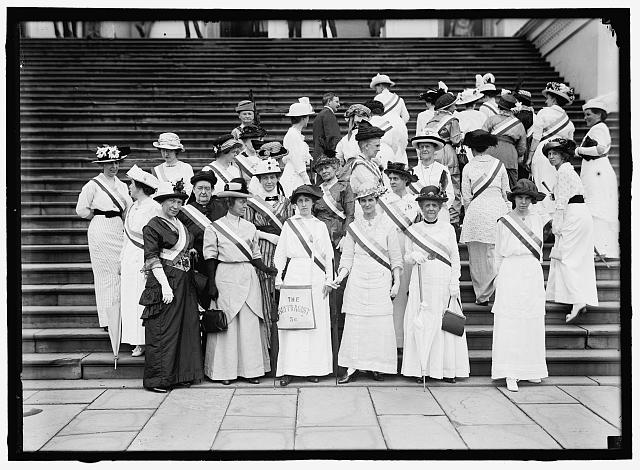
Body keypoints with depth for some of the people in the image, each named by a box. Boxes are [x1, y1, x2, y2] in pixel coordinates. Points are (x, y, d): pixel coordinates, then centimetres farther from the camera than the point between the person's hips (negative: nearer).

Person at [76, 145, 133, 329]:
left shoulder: (122, 185, 14)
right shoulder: (93, 185, -4)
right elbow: (81, 209, -3)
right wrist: (100, 218, 3)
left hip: (119, 230, 6)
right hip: (101, 232, -5)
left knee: (123, 271, 1)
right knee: (107, 274, -4)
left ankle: (121, 316, 9)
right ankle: (108, 319, 4)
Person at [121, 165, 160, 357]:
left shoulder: (154, 208, -12)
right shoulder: (132, 208, 14)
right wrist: (122, 260, 18)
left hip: (144, 260, -8)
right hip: (130, 260, 8)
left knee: (143, 302, -5)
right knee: (130, 302, 8)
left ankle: (148, 342, 4)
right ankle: (139, 342, 15)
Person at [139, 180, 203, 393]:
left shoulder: (181, 224, 16)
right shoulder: (153, 226, -6)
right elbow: (152, 260, -12)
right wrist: (165, 286, -18)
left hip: (185, 282, 8)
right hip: (165, 281, -8)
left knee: (187, 327, 9)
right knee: (162, 330, -3)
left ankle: (181, 374, 19)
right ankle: (157, 379, 7)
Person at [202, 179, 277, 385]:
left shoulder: (250, 227, 13)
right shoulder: (214, 228, 1)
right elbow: (210, 258, -1)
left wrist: (266, 269, -2)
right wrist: (212, 284, -6)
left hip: (249, 277, 4)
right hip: (226, 276, -4)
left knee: (250, 324, 4)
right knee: (226, 324, 0)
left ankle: (250, 369, 13)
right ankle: (225, 370, 11)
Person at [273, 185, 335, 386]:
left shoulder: (321, 226, 13)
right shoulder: (288, 225, 9)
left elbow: (329, 255, 12)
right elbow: (280, 254, 8)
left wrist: (328, 279, 3)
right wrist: (279, 278, -1)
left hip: (316, 279, 2)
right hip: (293, 277, -1)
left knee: (317, 323, 0)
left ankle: (313, 368, 8)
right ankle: (288, 370, -1)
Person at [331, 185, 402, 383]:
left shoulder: (387, 225, 3)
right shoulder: (353, 227, 8)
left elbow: (395, 258, 4)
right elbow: (347, 258, 7)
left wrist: (396, 283, -1)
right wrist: (340, 277, -8)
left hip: (381, 281, -1)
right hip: (357, 281, 1)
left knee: (380, 325, -1)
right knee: (354, 324, 0)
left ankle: (377, 367, 11)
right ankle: (352, 367, 8)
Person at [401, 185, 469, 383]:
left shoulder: (448, 229, 7)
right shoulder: (413, 230, 7)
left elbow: (455, 258, 6)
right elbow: (406, 257, 9)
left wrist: (454, 283, -3)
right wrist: (415, 257, -14)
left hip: (444, 284, 0)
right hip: (422, 283, 0)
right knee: (421, 323, -2)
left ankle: (447, 368, 10)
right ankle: (421, 368, 7)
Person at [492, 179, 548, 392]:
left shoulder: (536, 220, 12)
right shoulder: (503, 222, 1)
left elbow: (539, 250, 20)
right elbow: (498, 254, 6)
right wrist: (500, 278, 4)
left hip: (533, 275, 4)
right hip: (510, 275, -3)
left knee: (533, 324, 6)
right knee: (509, 324, -5)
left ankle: (532, 369, 18)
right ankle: (510, 374, -2)